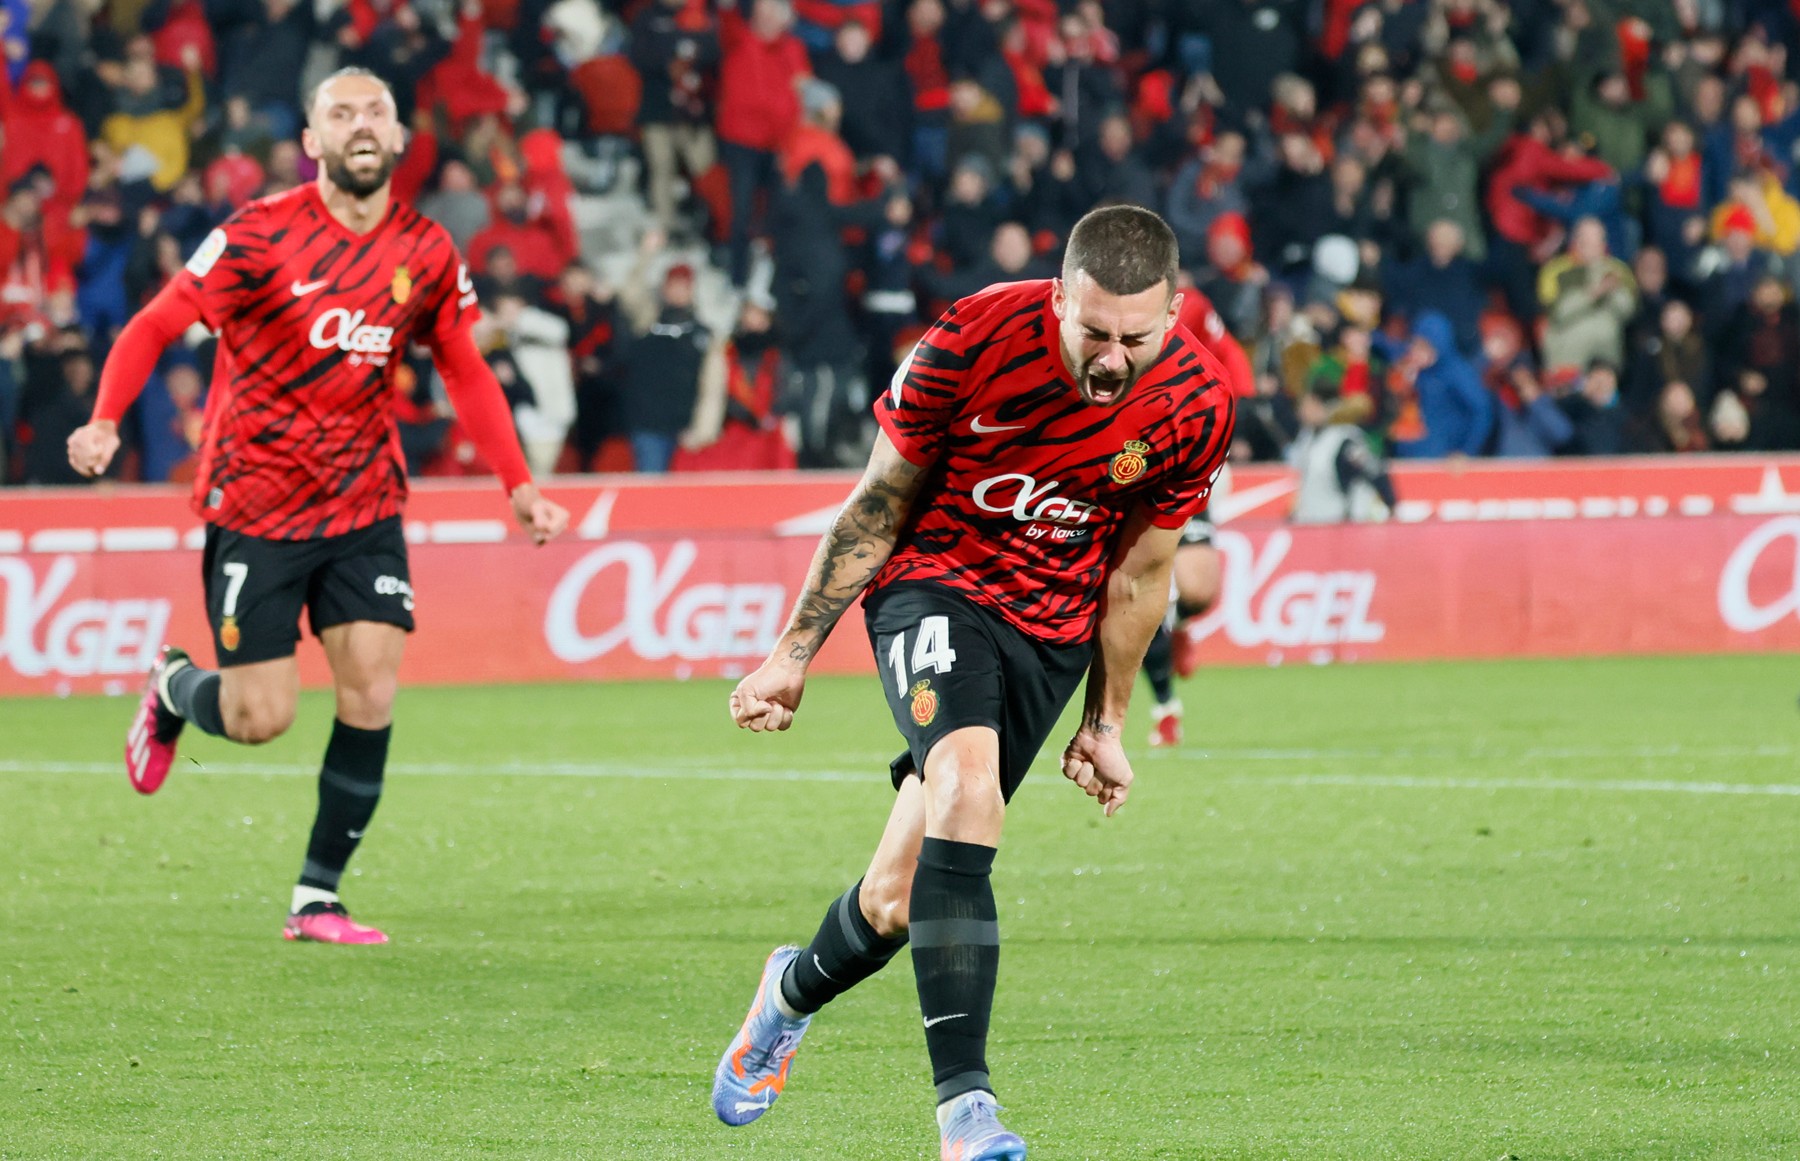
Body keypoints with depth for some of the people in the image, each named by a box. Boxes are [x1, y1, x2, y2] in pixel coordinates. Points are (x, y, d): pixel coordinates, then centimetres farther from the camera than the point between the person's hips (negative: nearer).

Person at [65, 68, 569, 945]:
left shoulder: (427, 254, 1)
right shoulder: (261, 234, -11)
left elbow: (466, 375, 13)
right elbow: (154, 325, -10)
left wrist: (520, 486, 3)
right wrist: (105, 421, -26)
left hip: (364, 504, 3)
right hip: (255, 503, -3)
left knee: (372, 695, -9)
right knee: (259, 719, -5)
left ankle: (317, 898, 3)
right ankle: (173, 689, 31)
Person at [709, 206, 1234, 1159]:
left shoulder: (1197, 409, -13)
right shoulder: (975, 338, -21)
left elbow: (1138, 574, 4)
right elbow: (878, 503, -7)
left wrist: (1106, 723, 12)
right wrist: (795, 654, -3)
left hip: (1051, 628, 3)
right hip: (933, 581, -3)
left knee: (901, 894, -1)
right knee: (966, 785, -31)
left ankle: (797, 989, 35)